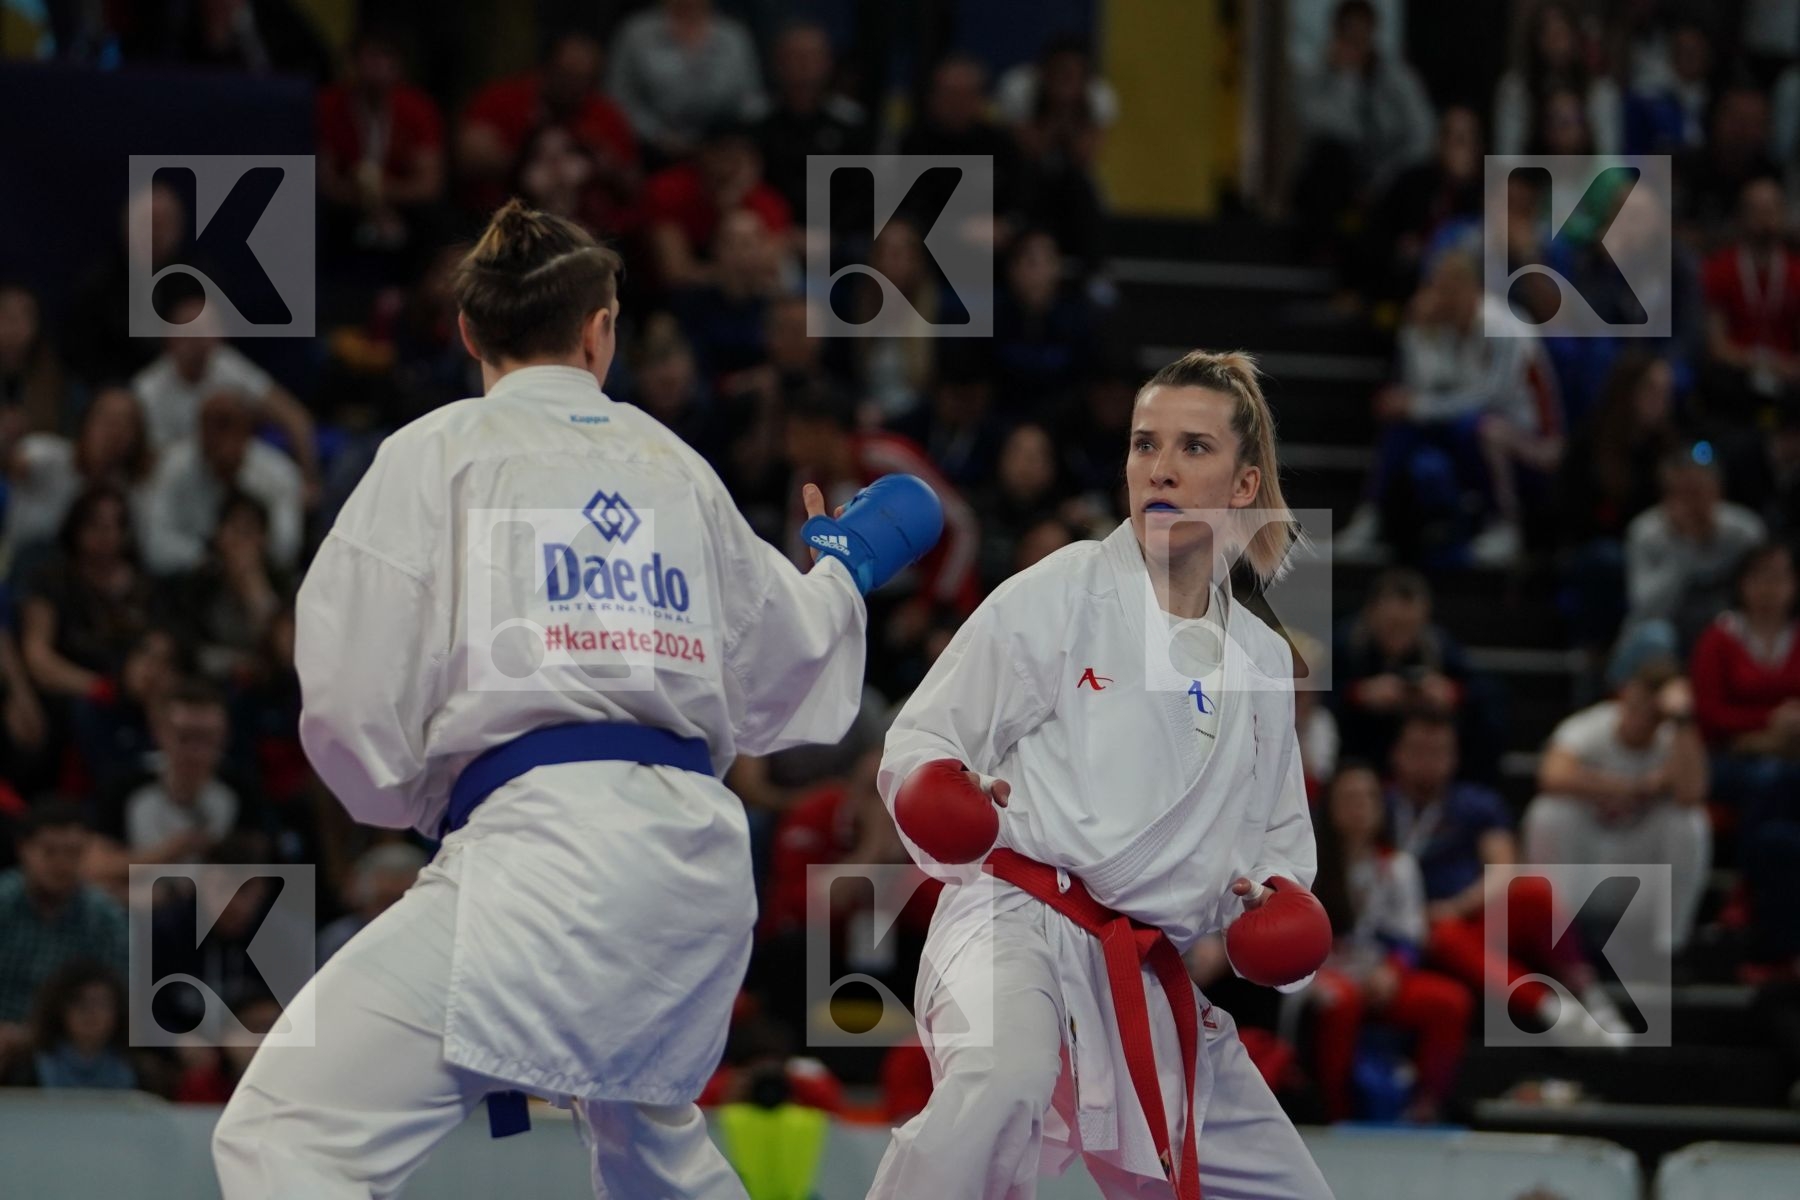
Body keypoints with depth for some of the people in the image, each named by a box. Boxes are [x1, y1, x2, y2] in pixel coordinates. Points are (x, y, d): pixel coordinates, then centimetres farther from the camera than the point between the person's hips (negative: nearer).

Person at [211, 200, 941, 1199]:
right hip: (700, 857, 7)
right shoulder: (675, 466, 19)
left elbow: (351, 693, -1)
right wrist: (846, 569, 48)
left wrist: (415, 797, 21)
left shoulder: (439, 450, 4)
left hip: (544, 842, -7)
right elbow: (778, 678, 27)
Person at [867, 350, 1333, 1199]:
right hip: (1020, 923, -7)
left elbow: (1279, 833, 25)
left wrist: (1275, 896, 3)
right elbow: (920, 745, -1)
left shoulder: (1262, 663, 13)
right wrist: (944, 808, -23)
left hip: (1152, 982, 7)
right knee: (1002, 1084, -40)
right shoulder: (1060, 595, -3)